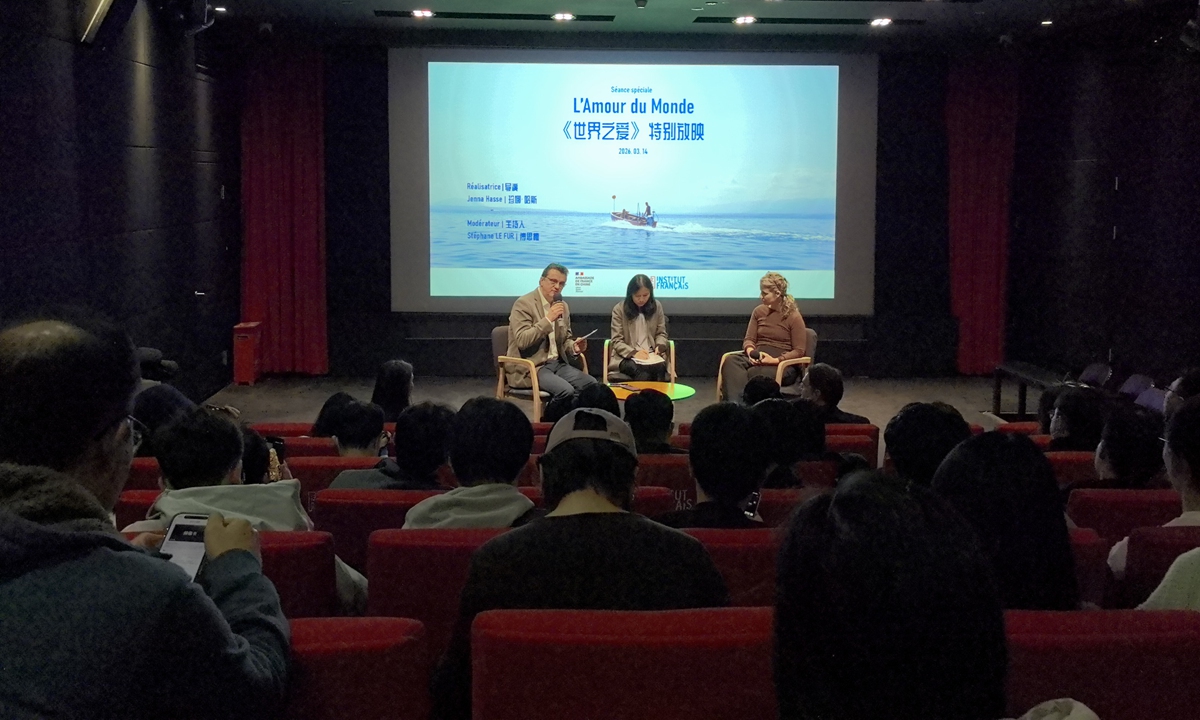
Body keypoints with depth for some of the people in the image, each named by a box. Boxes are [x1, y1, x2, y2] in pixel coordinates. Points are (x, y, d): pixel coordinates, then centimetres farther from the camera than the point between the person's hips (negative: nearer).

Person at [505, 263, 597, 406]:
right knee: (566, 391, -30)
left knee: (591, 384, -16)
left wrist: (573, 347, -2)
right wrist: (548, 319, -23)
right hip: (530, 367, -7)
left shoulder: (563, 305, 13)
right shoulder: (524, 303, -9)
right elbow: (522, 341, -19)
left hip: (557, 363, 7)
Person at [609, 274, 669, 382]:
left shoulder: (657, 307, 8)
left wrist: (660, 346, -7)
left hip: (652, 355, 3)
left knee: (660, 367, -34)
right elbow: (617, 341, -2)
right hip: (626, 357, -3)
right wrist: (634, 352, -19)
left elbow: (661, 333, 16)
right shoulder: (619, 309, 0)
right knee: (643, 373, -37)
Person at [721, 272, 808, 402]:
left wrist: (775, 360, -20)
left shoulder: (793, 317, -3)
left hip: (783, 364, -5)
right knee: (731, 362, -31)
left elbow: (799, 351, -5)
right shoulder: (759, 311, 13)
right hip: (758, 358, 5)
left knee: (753, 373, -39)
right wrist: (750, 351, -11)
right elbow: (749, 339, 13)